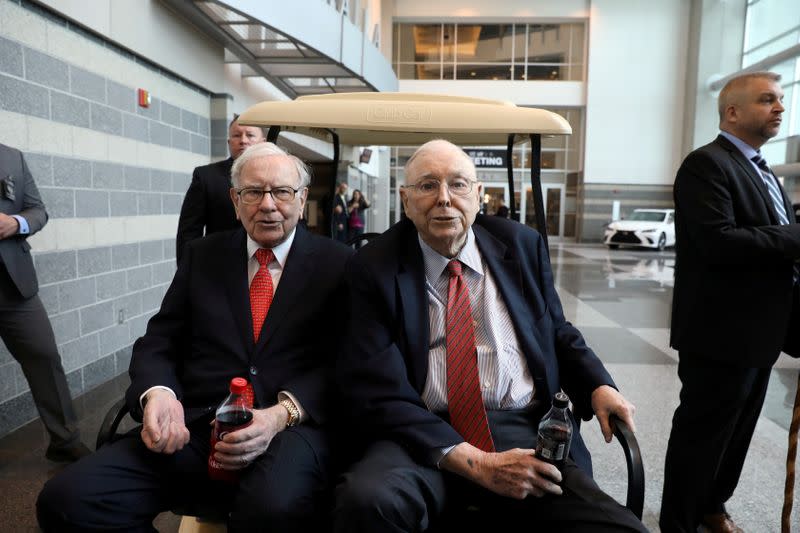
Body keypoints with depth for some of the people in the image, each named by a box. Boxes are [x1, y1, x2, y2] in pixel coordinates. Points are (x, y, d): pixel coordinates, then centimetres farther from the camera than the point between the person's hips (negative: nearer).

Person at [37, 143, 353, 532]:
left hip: (291, 427, -3)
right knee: (65, 499, -17)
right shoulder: (202, 255, 15)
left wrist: (283, 413, -20)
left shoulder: (337, 263, 4)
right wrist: (158, 393, -10)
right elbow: (159, 342, 13)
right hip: (194, 426, 4)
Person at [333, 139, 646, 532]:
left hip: (526, 429, 2)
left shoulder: (522, 245, 9)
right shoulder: (373, 269, -2)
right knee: (364, 499, -32)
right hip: (424, 434, -1)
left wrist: (598, 386, -1)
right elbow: (376, 392, -10)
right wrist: (476, 463, -18)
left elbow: (557, 333, 20)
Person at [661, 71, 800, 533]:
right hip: (722, 331, -9)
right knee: (702, 433, 3)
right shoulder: (706, 164, -13)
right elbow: (718, 241, -26)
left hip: (758, 330, 10)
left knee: (737, 431, 21)